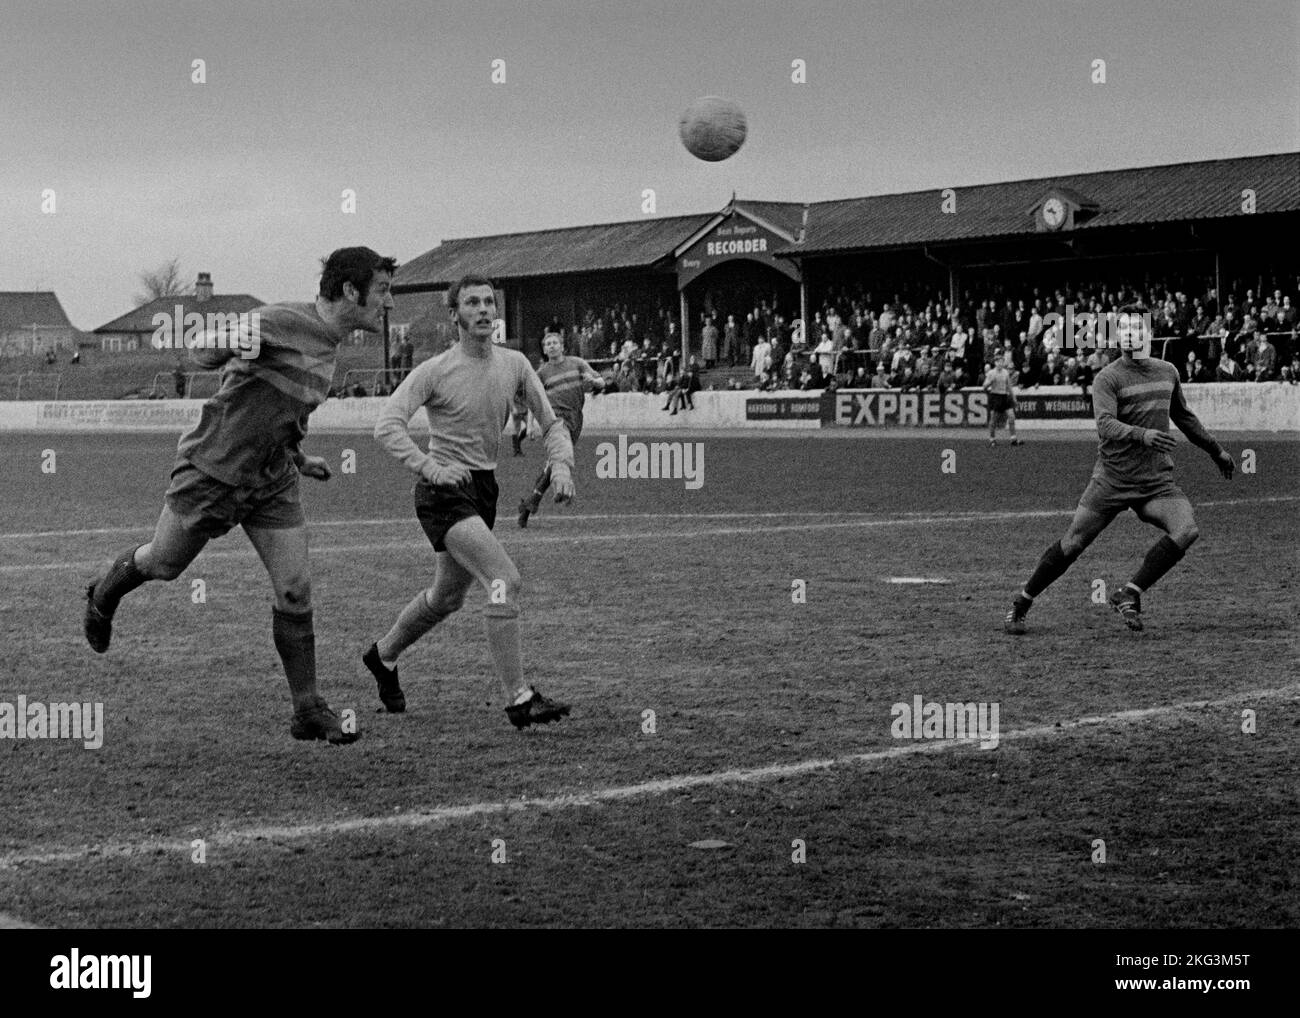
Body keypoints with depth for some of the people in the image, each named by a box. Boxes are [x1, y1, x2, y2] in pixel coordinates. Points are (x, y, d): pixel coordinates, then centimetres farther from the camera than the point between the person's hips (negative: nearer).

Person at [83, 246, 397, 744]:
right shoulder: (284, 321, -21)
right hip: (214, 472, -7)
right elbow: (203, 351, -26)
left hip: (272, 482, 7)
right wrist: (230, 344, -46)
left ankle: (307, 710, 5)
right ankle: (104, 596, 45)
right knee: (163, 563, 12)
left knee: (296, 591, -2)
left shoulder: (328, 343, 8)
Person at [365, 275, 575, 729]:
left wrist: (561, 465, -10)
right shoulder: (435, 371, -12)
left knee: (448, 596, 21)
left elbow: (551, 422, 9)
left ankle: (383, 655, 46)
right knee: (505, 580, -23)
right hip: (445, 488, -7)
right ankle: (518, 699, -21)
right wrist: (429, 467, -32)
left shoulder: (514, 364, 4)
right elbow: (387, 426, -19)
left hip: (484, 487, 7)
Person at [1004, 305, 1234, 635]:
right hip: (1111, 480, -3)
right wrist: (1142, 435, -40)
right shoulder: (1107, 378, -8)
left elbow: (1183, 417, 27)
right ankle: (1021, 603, 19)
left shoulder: (1168, 372, 10)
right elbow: (1105, 426, -23)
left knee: (1187, 530, -21)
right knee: (1072, 545, -2)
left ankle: (1129, 595, -9)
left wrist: (1216, 450, 32)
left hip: (1157, 482, 4)